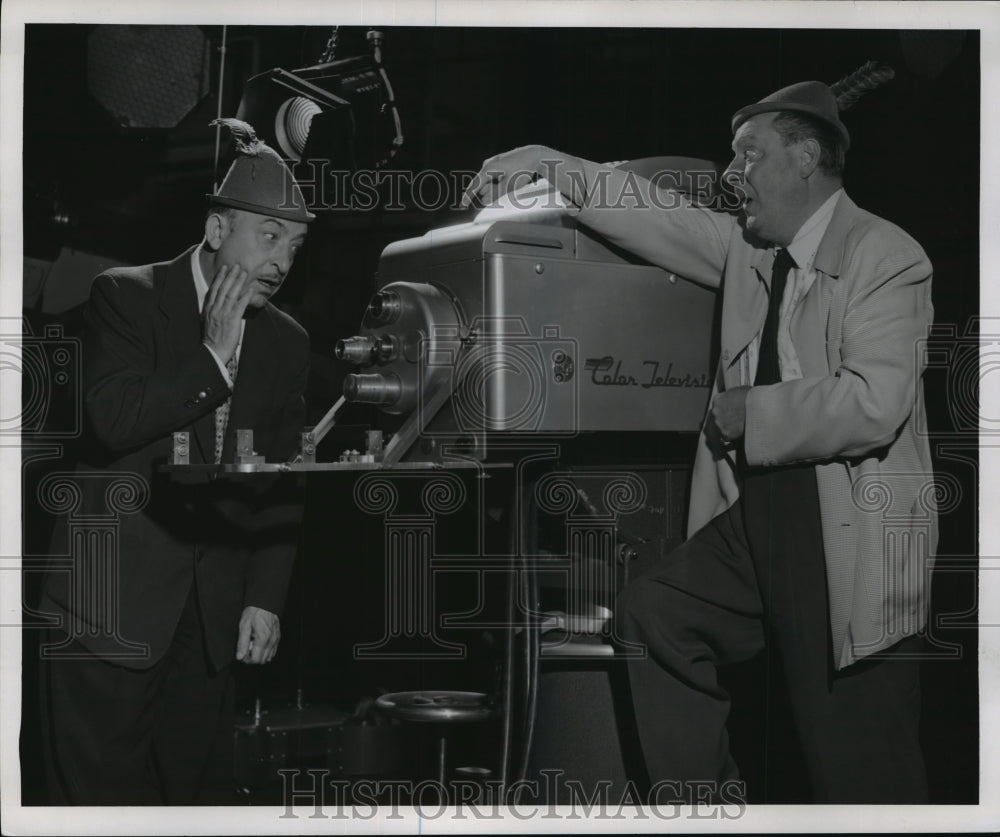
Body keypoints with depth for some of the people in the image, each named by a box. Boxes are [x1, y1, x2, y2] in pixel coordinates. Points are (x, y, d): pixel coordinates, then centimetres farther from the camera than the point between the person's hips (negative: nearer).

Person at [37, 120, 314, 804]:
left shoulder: (286, 342, 11)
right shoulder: (126, 297, -2)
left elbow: (281, 486, 12)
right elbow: (114, 421, -15)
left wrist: (266, 598, 4)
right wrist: (213, 357, -15)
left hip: (214, 613, 4)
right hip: (114, 600, -4)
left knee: (203, 791, 6)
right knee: (104, 794, -3)